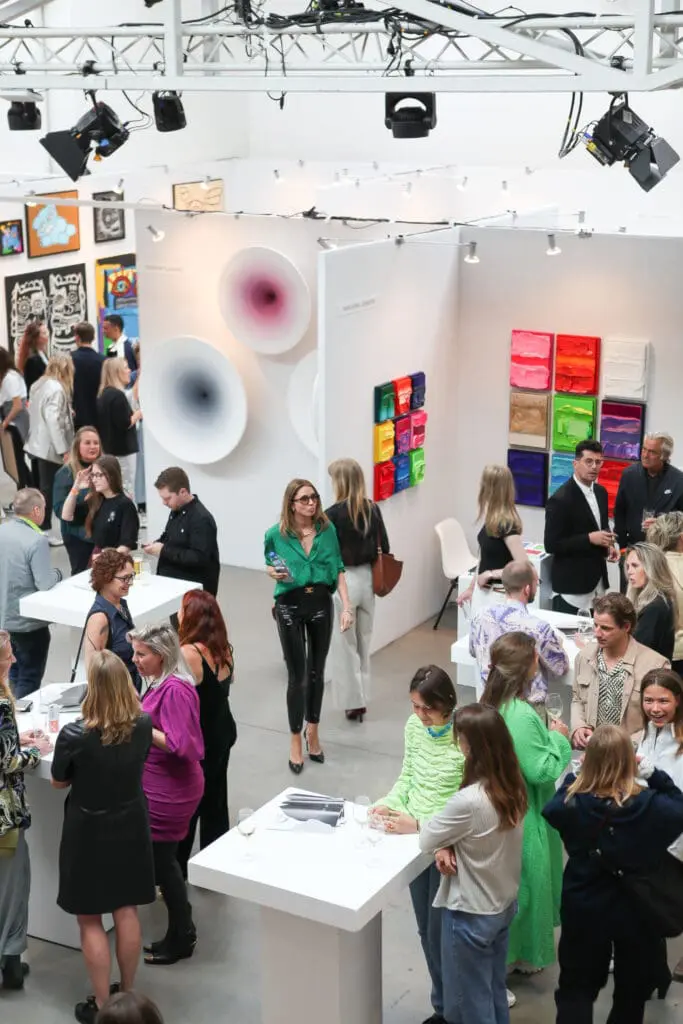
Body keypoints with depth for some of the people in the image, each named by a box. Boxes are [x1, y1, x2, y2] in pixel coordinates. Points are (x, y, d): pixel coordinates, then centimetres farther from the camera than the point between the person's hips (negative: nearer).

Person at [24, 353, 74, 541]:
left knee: (41, 488, 13)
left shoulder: (38, 385, 11)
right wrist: (64, 450, -21)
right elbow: (53, 421, -22)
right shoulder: (56, 389, -17)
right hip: (50, 447, -9)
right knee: (48, 490, -1)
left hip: (37, 445, 9)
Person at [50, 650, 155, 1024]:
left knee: (90, 920, 12)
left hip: (89, 833, -4)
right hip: (131, 827, 4)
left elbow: (59, 783, -8)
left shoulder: (74, 735, -27)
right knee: (127, 912, 18)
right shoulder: (143, 724, -15)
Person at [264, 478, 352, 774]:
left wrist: (346, 606, -5)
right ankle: (295, 741, 13)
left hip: (321, 603, 2)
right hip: (290, 605, -2)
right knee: (297, 675, -1)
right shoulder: (276, 534, -7)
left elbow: (338, 570, 3)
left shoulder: (327, 530, -2)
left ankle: (313, 731, 32)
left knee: (317, 672, 13)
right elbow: (269, 565, 9)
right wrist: (273, 573, -14)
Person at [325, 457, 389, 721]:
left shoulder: (333, 514, -16)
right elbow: (384, 549, 5)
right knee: (363, 642, 18)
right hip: (366, 579, 6)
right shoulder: (373, 509, 0)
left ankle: (353, 702, 13)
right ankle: (361, 699, 26)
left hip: (341, 581, -5)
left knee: (344, 645, 7)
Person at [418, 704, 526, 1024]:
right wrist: (448, 846, -12)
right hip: (504, 904, 7)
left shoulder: (469, 801, -31)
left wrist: (441, 843, 5)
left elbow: (426, 841, -16)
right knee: (495, 992, 23)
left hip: (471, 914, -7)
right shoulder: (513, 787, -7)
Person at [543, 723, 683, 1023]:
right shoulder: (651, 805, -21)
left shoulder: (571, 804, -19)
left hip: (584, 909, 0)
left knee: (576, 988, 13)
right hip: (637, 908, 0)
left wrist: (572, 779, 5)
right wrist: (655, 775, -5)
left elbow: (551, 808, 4)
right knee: (633, 988, 21)